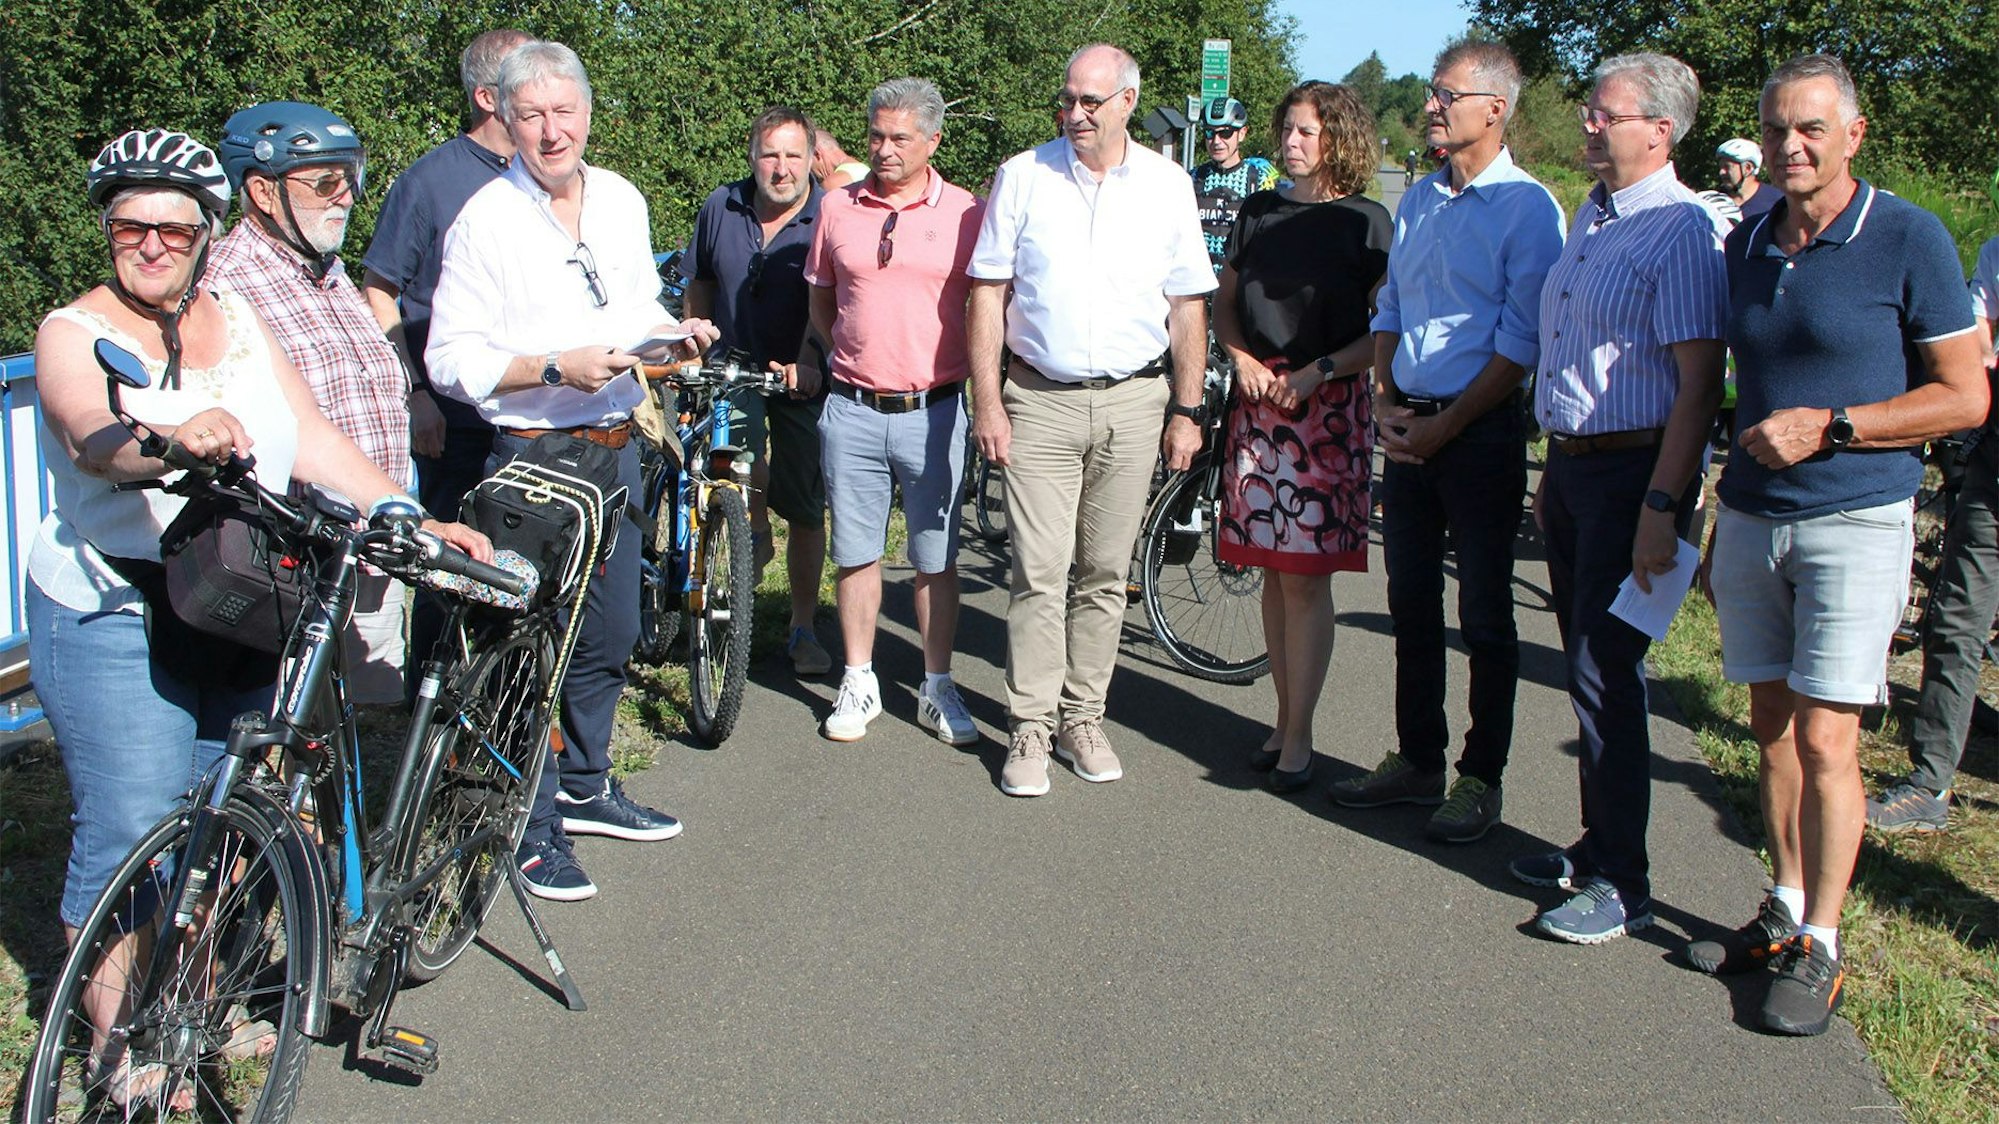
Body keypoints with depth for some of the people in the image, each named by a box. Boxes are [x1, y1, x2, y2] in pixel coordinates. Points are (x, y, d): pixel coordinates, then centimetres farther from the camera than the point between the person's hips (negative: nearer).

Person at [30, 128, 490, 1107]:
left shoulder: (236, 321, 9)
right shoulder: (73, 333, -7)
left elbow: (313, 441, 4)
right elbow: (94, 438, -28)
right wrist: (172, 441, -50)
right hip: (116, 621, -5)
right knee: (128, 837, -3)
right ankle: (121, 1045, 13)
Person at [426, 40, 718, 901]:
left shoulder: (622, 201, 8)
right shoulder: (485, 220, -12)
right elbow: (451, 360, -13)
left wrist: (676, 336, -1)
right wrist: (556, 368, -24)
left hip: (615, 445, 7)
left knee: (611, 631, 16)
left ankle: (585, 788, 34)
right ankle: (531, 828, 10)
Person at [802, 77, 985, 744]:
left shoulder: (965, 213, -1)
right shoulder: (839, 208, 7)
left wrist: (977, 381, 0)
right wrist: (851, 357, 8)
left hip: (933, 411, -2)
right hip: (852, 411, 2)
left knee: (936, 558, 5)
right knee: (855, 553, 9)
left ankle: (938, 689, 17)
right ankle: (859, 683, 22)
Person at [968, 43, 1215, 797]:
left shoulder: (1167, 186, 5)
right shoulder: (1022, 177, 1)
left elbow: (1188, 306, 8)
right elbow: (987, 294, 1)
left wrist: (1187, 410, 3)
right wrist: (986, 401, -5)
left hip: (1133, 402, 1)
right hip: (1039, 401, -1)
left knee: (1104, 572, 7)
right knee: (1038, 571, -4)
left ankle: (1083, 716, 19)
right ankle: (1030, 727, 5)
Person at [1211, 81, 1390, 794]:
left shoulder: (1365, 222, -2)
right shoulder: (1259, 212, 12)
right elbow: (1223, 301, 18)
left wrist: (1318, 372, -14)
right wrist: (1242, 359, 0)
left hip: (1329, 409, -4)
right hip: (1258, 402, 4)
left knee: (1306, 576, -5)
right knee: (1275, 572, 7)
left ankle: (1297, 738, 2)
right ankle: (1285, 717, 18)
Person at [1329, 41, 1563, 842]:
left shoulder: (1527, 208, -9)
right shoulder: (1416, 201, 12)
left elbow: (1521, 343, -13)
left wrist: (1446, 426, -14)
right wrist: (1384, 405, 3)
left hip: (1481, 430, -7)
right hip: (1406, 430, 7)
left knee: (1484, 616, 2)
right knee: (1411, 604, 12)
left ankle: (1481, 778, 12)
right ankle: (1416, 760, 24)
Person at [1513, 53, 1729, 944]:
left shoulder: (1681, 231, -14)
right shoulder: (1590, 217, 14)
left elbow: (1699, 381, -19)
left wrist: (1660, 509, -23)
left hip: (1633, 474, -9)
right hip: (1572, 466, 9)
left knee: (1607, 673, -6)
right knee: (1587, 667, 15)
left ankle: (1623, 884, 5)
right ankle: (1597, 847, 27)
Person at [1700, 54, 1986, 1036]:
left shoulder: (1908, 239, -8)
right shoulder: (1746, 243, 9)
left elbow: (1966, 397, -6)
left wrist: (1828, 426, -16)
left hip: (1855, 522, -5)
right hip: (1750, 518, 6)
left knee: (1825, 739, -7)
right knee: (1772, 726, 11)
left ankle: (1819, 949, 4)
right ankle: (1784, 910, 24)